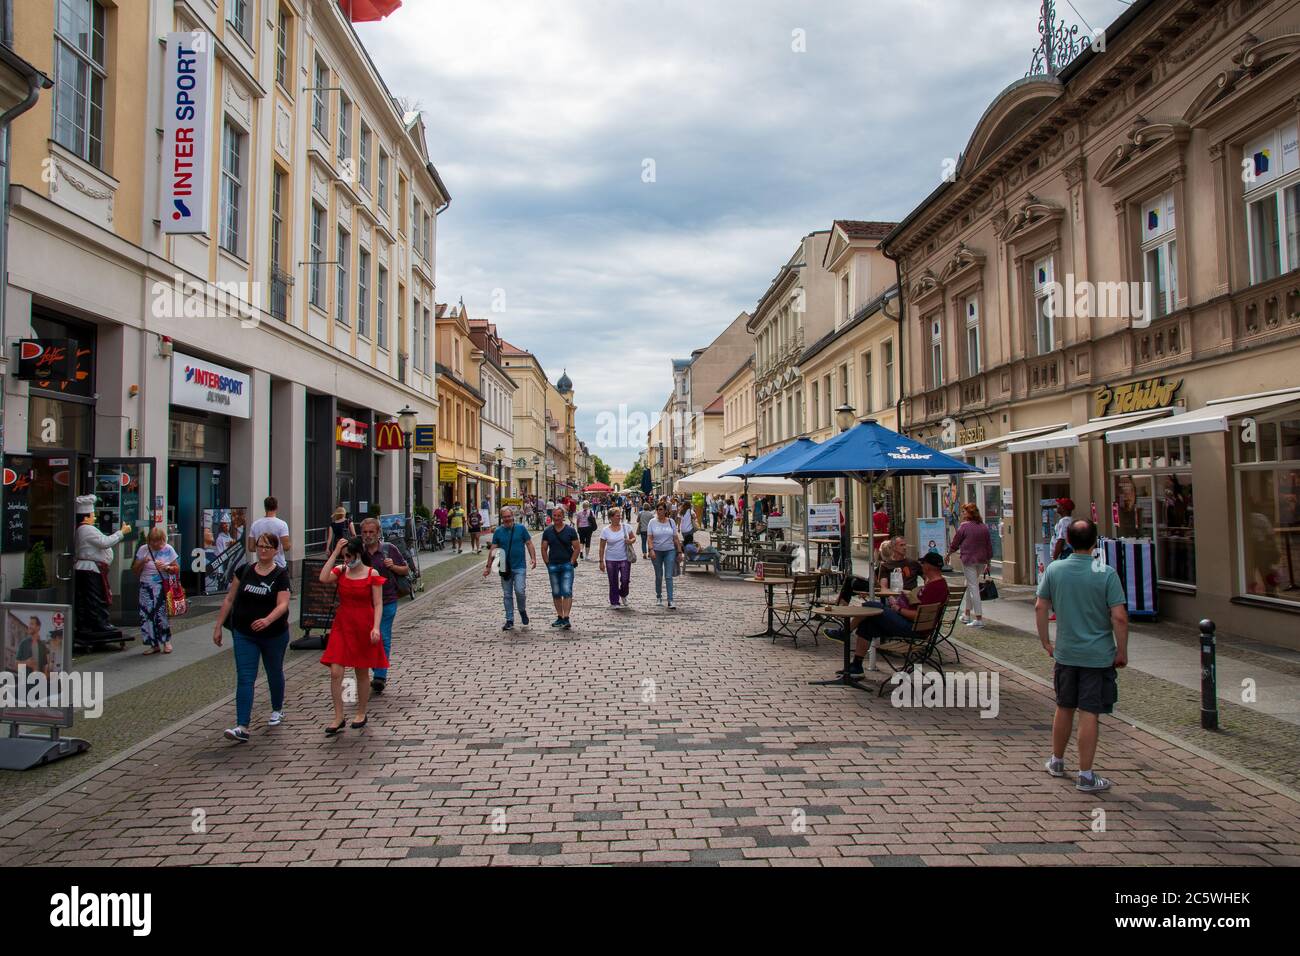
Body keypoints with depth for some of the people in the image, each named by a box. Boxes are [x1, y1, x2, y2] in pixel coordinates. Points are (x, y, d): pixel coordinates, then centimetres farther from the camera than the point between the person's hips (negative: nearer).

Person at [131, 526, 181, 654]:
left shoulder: (168, 549, 2)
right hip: (146, 587, 2)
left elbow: (177, 568, 4)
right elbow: (134, 570, 9)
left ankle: (166, 641, 11)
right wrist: (142, 562, -10)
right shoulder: (143, 549, 6)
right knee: (147, 614, -2)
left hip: (163, 587, -2)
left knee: (162, 613, -5)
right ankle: (154, 644, 7)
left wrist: (166, 568, -15)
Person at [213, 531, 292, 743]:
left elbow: (283, 604, -19)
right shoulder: (244, 571, 1)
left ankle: (277, 710, 40)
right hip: (244, 634, 2)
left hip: (274, 634, -2)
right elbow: (229, 599, 7)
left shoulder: (280, 575, -9)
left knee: (274, 673, 17)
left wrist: (268, 620, -37)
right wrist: (218, 626, 4)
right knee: (244, 678, -6)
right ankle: (242, 727, -10)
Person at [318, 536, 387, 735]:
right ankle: (339, 718, 5)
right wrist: (335, 553, -14)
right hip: (342, 626, 3)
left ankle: (361, 713, 27)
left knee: (362, 672, 10)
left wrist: (375, 628, -19)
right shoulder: (340, 571, 3)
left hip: (364, 626, -3)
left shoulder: (372, 574, -6)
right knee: (335, 673, -6)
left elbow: (378, 604, -7)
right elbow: (323, 579, -19)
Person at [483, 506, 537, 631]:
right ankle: (509, 621, 15)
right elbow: (493, 549, 6)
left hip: (519, 567, -2)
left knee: (520, 591, -14)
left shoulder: (521, 529, 0)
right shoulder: (498, 531, 4)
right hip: (505, 568, 2)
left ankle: (522, 611, 15)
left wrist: (533, 558, -10)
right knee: (507, 595, 6)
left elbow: (529, 543, 3)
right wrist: (488, 567, 3)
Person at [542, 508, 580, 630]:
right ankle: (559, 617, 19)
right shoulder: (548, 531, 5)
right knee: (556, 593, 9)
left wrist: (571, 563, -6)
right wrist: (548, 563, 1)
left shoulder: (570, 530, -1)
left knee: (567, 592, -10)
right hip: (553, 566, 3)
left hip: (567, 565, -3)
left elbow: (576, 548, 1)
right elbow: (544, 549, 9)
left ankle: (566, 618, -11)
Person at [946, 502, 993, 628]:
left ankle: (979, 618, -7)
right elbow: (989, 546, 10)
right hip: (982, 560, 6)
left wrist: (948, 555, 15)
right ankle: (966, 614, 26)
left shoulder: (964, 526, -10)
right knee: (969, 585, 20)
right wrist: (988, 563, 18)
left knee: (973, 587, -5)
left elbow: (955, 543, -2)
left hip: (968, 559, -6)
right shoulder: (984, 527, 7)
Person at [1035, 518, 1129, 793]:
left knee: (1064, 708, 18)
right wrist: (1122, 651, -3)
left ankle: (1057, 761, 33)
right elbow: (1119, 617, -15)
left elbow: (1040, 608, 1)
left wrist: (1045, 641, 12)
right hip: (1098, 656, -3)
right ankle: (1085, 776, 8)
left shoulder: (1053, 570, -3)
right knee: (1090, 714, 2)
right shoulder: (1106, 573, -13)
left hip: (1065, 654, 3)